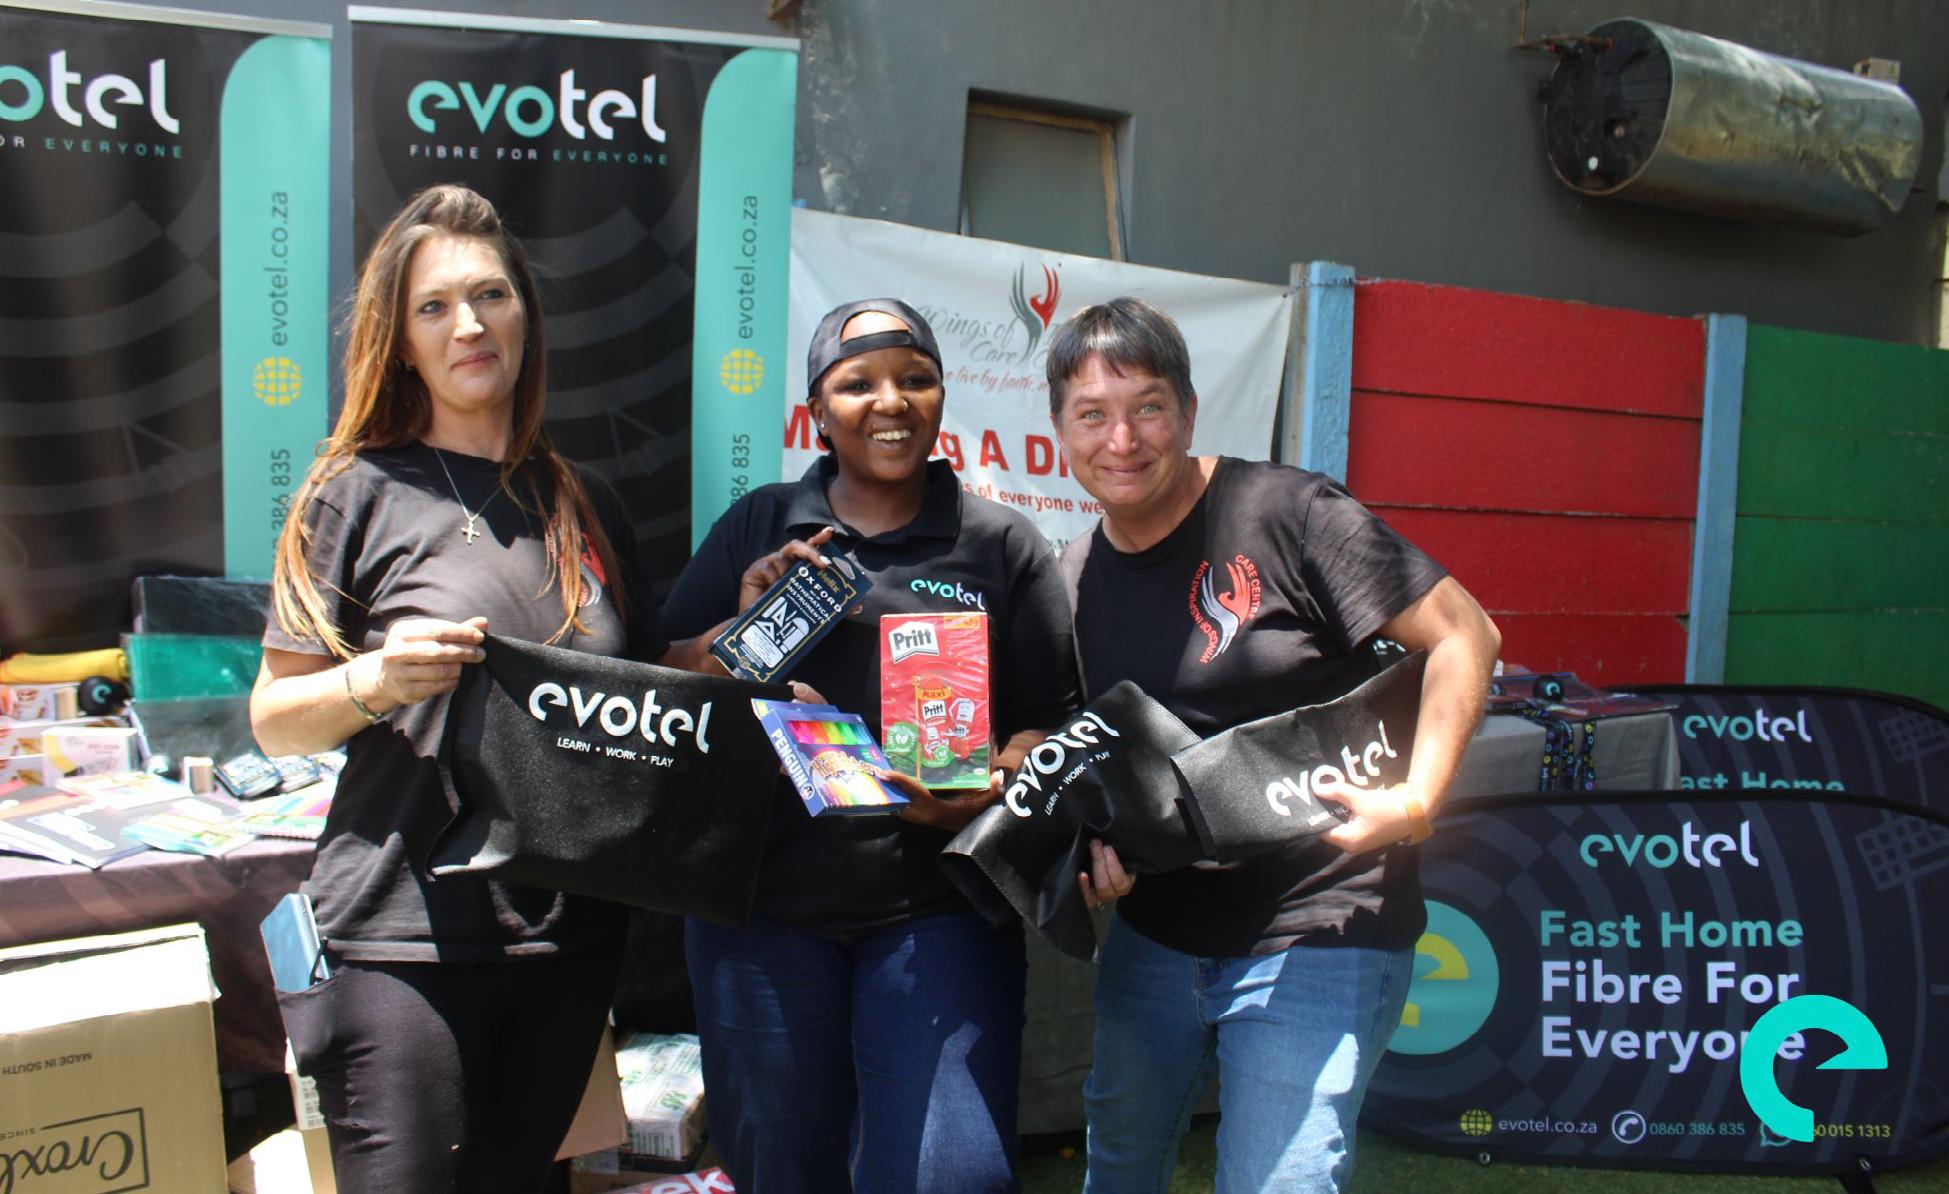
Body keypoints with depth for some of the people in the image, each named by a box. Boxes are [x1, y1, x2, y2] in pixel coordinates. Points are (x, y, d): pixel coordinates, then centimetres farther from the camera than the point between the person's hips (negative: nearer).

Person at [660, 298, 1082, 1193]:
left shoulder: (1000, 544, 5)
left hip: (936, 909, -2)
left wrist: (984, 792, -17)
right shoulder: (757, 528, 9)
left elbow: (1049, 723, 3)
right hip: (764, 904, 2)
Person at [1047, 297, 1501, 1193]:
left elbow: (1464, 636, -13)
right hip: (1151, 934, 7)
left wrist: (1414, 801, -21)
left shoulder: (1284, 514, -15)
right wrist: (1096, 839, -6)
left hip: (1315, 941, -6)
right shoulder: (1073, 580, 4)